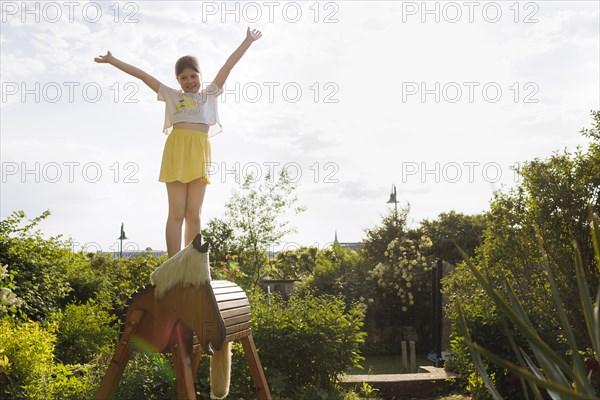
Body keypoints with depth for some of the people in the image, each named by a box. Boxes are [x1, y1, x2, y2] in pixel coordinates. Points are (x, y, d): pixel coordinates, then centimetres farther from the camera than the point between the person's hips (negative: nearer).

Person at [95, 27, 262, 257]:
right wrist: (112, 60, 23)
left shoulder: (210, 94, 22)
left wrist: (248, 41, 21)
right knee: (176, 213, -4)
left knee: (194, 214, 0)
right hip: (176, 150, -1)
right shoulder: (172, 96, 20)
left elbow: (228, 66, 19)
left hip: (199, 153, 1)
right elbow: (142, 75, 20)